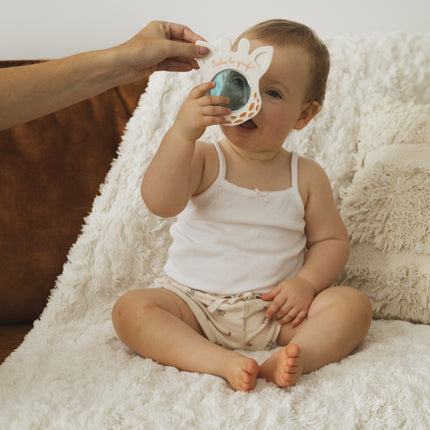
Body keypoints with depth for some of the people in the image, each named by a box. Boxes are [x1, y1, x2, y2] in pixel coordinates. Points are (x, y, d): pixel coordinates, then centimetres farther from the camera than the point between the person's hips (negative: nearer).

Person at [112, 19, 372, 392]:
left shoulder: (307, 177, 2)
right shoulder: (204, 159, -5)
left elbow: (331, 240, 8)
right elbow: (160, 203, -23)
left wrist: (306, 282, -12)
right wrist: (182, 134, -34)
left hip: (275, 311, 1)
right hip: (194, 305, -1)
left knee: (353, 304, -17)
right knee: (131, 309, -25)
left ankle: (293, 356, -37)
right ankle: (219, 361, -36)